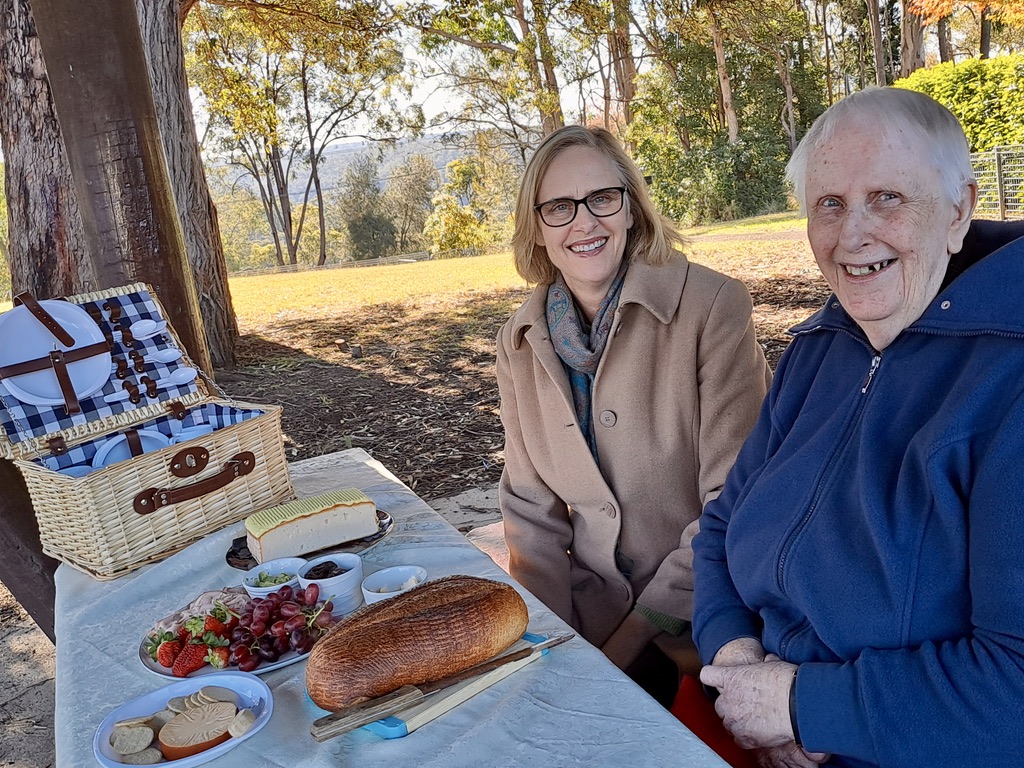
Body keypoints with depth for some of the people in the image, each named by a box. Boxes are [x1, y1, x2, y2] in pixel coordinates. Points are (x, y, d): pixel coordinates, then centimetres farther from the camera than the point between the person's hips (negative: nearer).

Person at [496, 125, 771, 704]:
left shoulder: (713, 305, -13)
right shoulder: (522, 341, 2)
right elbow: (530, 505, 6)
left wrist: (633, 636, -13)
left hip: (700, 629, -3)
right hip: (589, 618, 4)